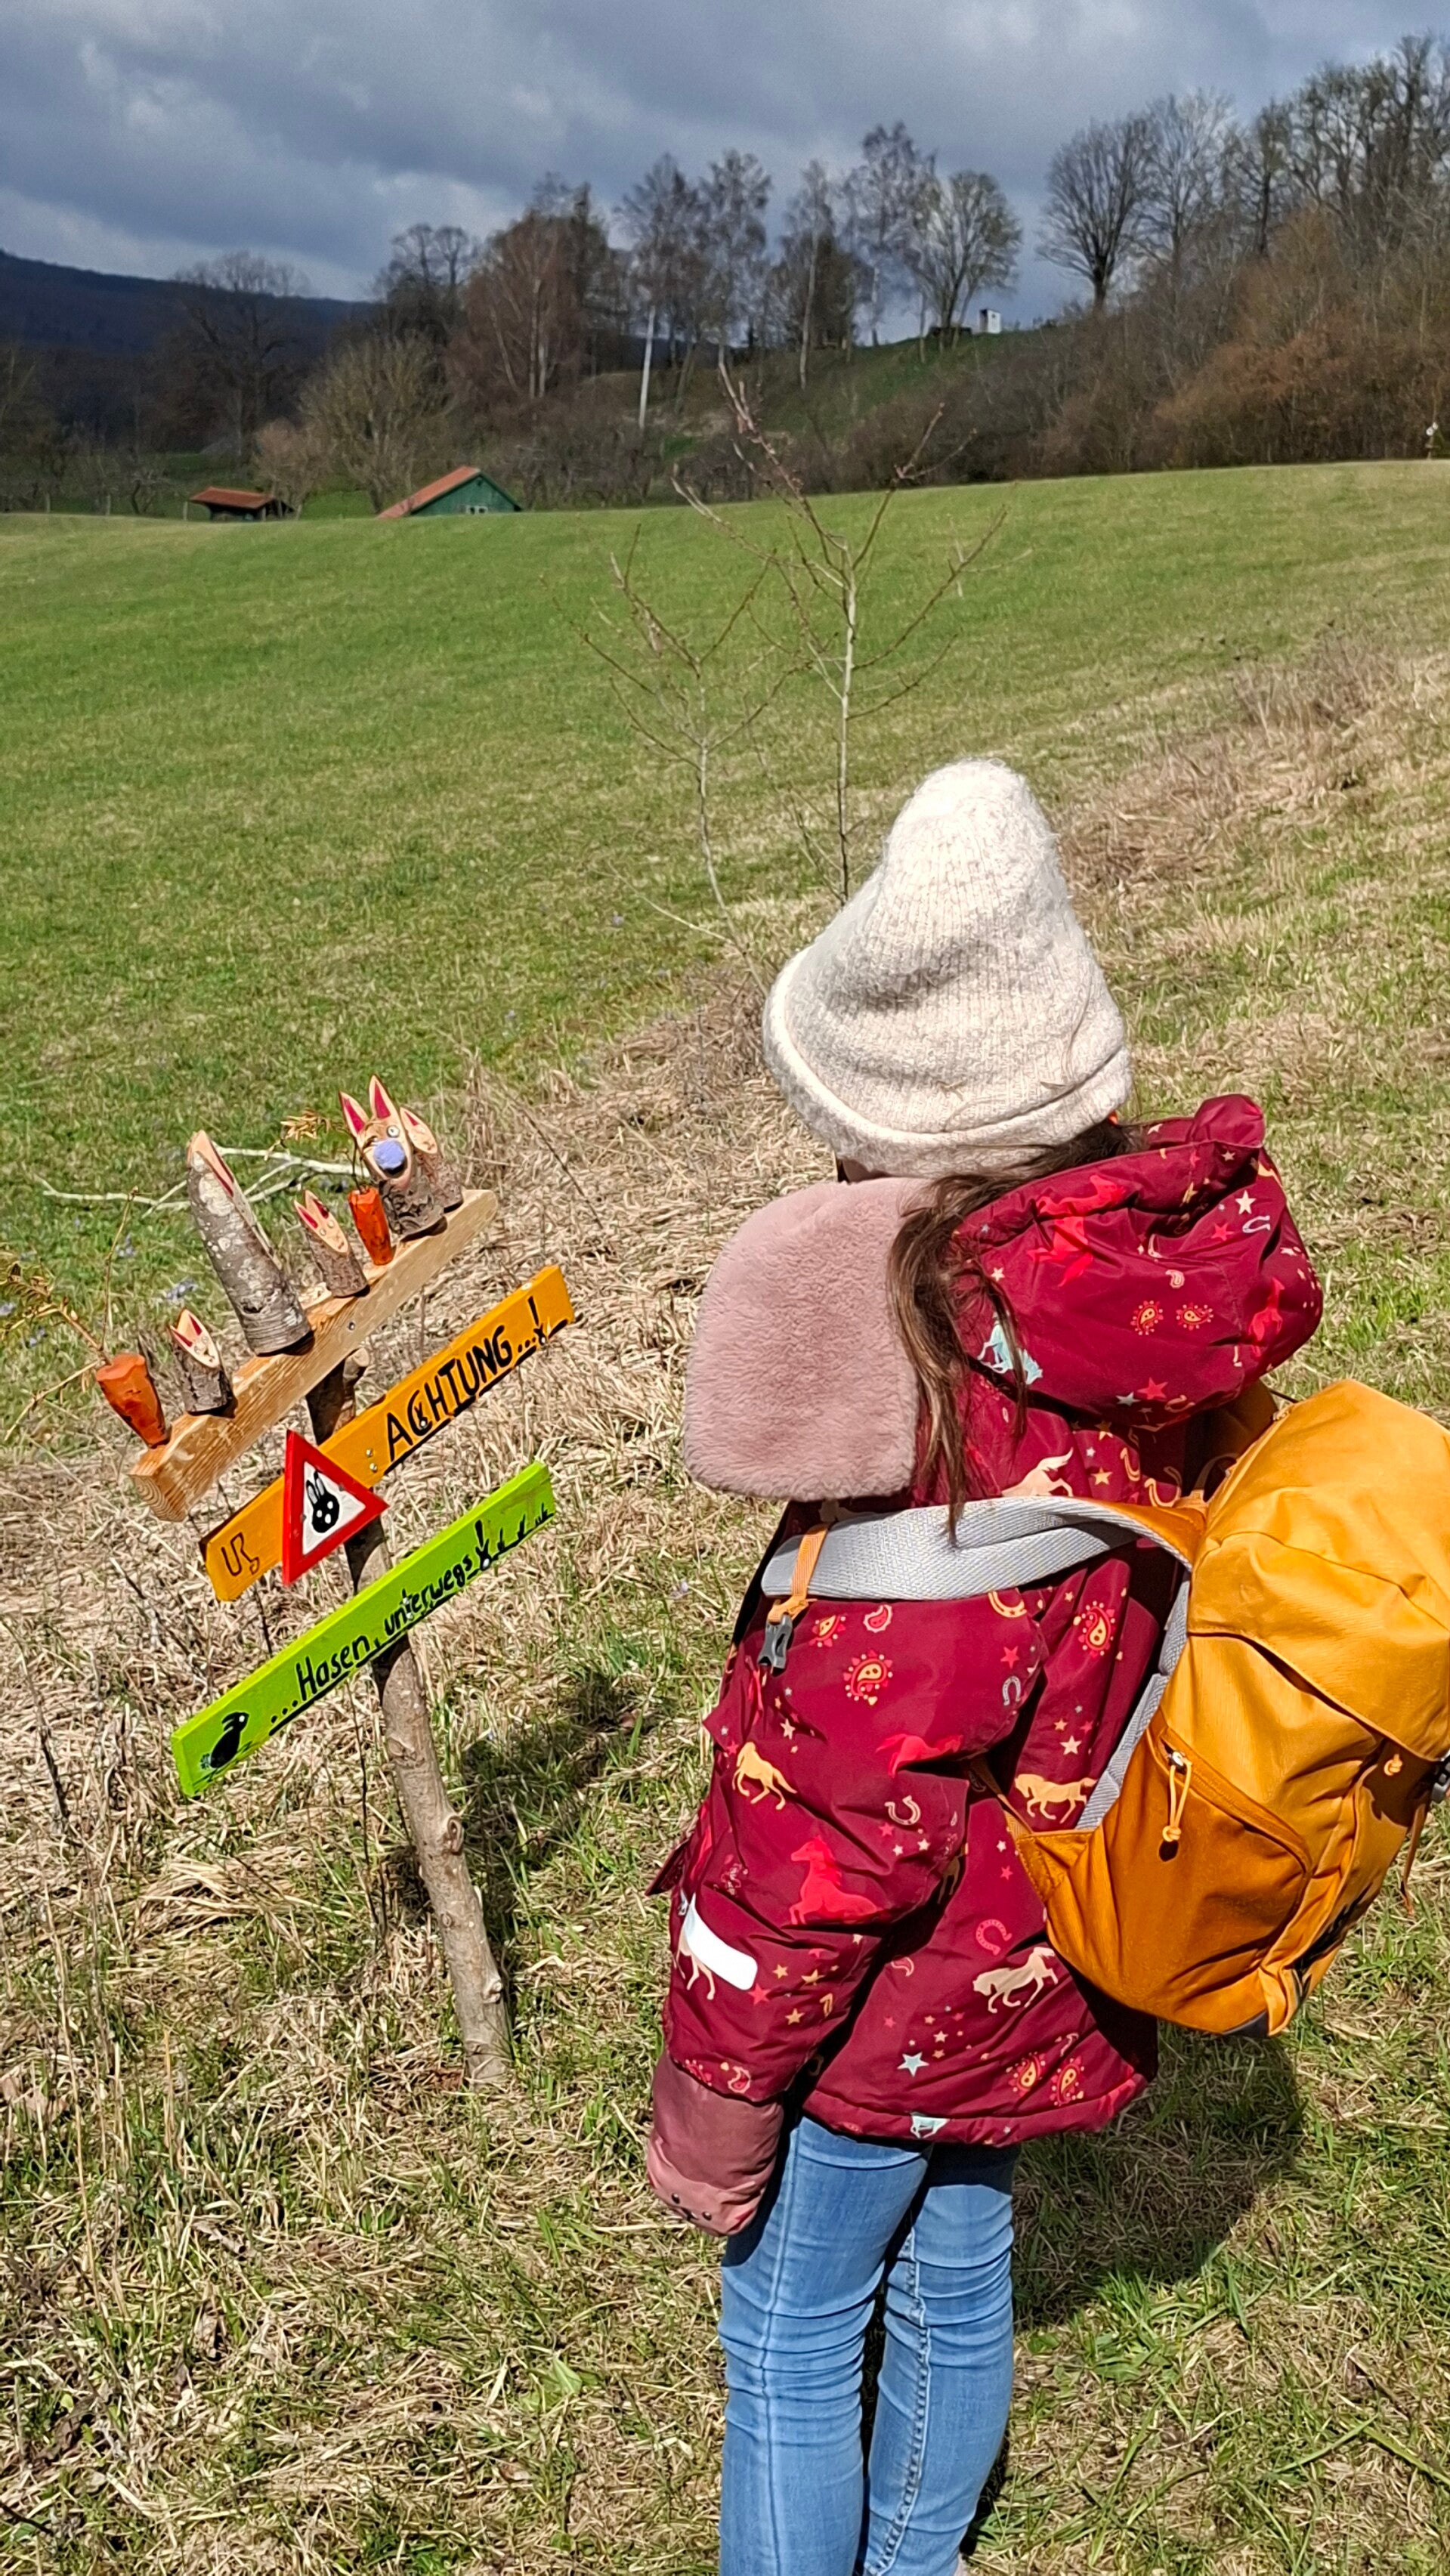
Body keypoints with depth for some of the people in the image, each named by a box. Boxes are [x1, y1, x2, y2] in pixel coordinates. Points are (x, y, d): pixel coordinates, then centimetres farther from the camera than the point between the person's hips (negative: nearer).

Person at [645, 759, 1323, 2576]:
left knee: (789, 2338, 17)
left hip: (895, 2003, -8)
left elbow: (838, 1824, -28)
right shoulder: (1179, 1284, -11)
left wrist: (715, 2100, -14)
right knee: (955, 2281, 29)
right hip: (1035, 1970, 8)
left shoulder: (963, 1392, -34)